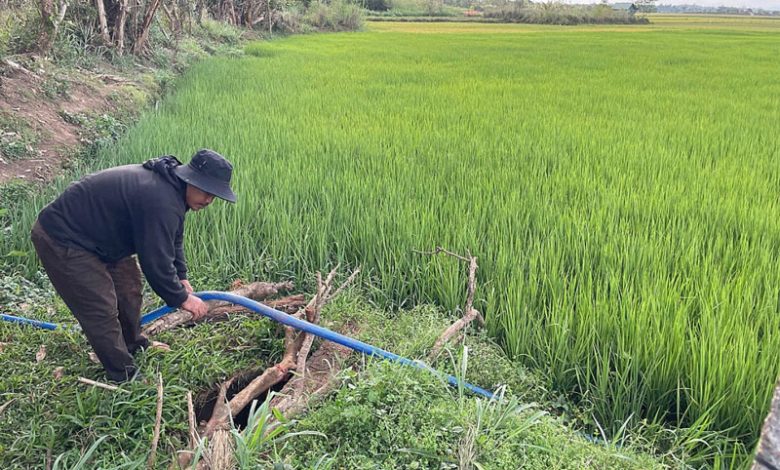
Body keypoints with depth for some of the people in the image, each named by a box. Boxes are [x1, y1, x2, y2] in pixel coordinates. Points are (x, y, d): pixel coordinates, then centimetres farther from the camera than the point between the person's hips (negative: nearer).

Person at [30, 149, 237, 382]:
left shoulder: (169, 185, 1)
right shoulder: (160, 202, -33)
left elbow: (173, 239, 14)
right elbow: (156, 261, -28)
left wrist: (181, 277, 8)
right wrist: (181, 298, -14)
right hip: (61, 240, -11)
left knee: (129, 286, 19)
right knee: (102, 309, -8)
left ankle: (132, 346, 38)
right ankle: (124, 376, 6)